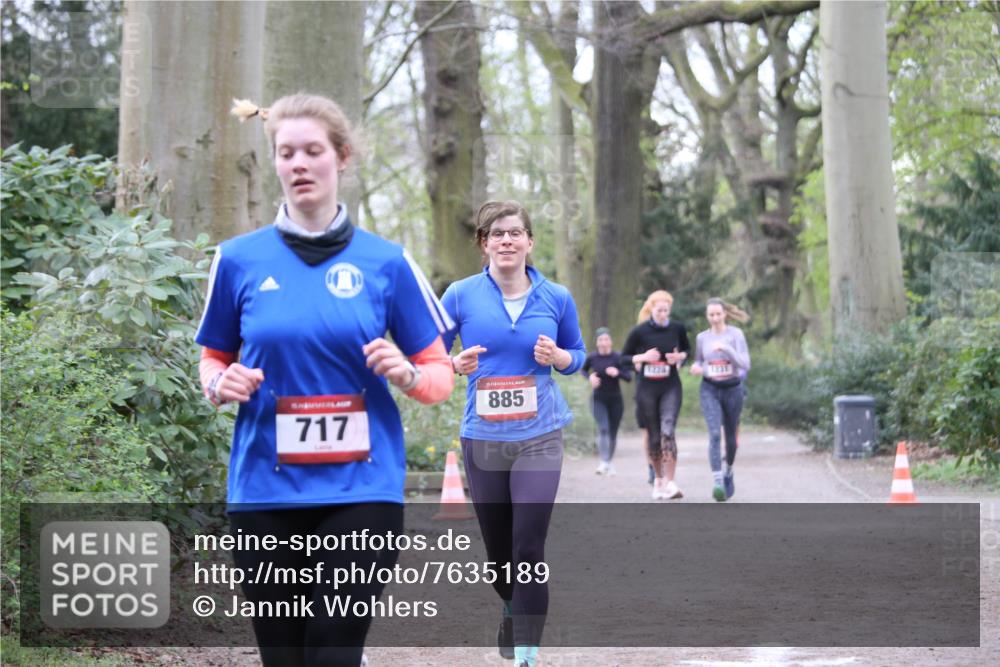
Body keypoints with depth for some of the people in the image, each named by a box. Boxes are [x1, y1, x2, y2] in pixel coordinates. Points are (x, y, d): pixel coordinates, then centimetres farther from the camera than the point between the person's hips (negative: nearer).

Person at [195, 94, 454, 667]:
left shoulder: (386, 263, 2)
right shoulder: (240, 260, 4)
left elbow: (441, 377, 7)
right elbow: (214, 360, 16)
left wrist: (406, 373, -15)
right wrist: (221, 384, -6)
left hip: (362, 491, -1)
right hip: (265, 494, 2)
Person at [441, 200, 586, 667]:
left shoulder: (556, 298, 1)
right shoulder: (460, 296, -3)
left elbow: (577, 353, 13)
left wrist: (559, 358, -10)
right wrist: (457, 365, -18)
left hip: (538, 438, -1)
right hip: (482, 440, 1)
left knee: (529, 549, -11)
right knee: (498, 551, 12)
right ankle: (513, 609, 45)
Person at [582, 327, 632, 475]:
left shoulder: (618, 358, -10)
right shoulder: (592, 357, -5)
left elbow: (629, 377, -13)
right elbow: (584, 370, 15)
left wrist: (617, 373, -31)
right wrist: (590, 377, -6)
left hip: (615, 400, 0)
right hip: (598, 400, 0)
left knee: (613, 432, 8)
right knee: (603, 429, -19)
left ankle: (610, 462, 28)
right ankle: (604, 462, -26)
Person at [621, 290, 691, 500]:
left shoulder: (677, 329, 0)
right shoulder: (639, 331, -5)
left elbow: (687, 349, 18)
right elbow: (623, 358, 1)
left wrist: (680, 356, -5)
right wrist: (642, 357, -16)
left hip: (671, 388, 0)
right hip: (647, 388, 0)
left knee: (668, 431, -17)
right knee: (653, 436, 7)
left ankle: (670, 483, -21)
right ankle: (658, 478, 28)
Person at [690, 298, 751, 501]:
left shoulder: (735, 334, -7)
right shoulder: (702, 337, 3)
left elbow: (745, 365, -15)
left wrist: (726, 348, -28)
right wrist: (696, 368, -5)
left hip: (732, 389, 0)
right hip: (710, 390, 0)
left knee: (731, 437, 14)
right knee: (714, 435, -19)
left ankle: (728, 471, 43)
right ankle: (717, 483, -27)